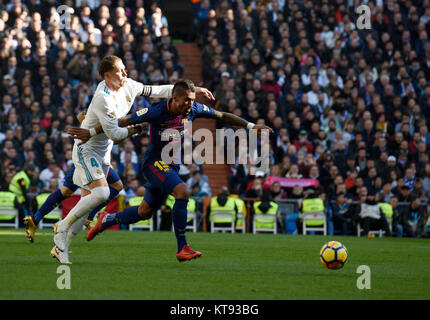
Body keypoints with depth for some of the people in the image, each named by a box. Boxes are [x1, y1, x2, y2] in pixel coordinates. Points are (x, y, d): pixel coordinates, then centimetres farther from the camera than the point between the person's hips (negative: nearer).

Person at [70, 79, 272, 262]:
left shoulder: (194, 109, -7)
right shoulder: (157, 112, -21)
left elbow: (222, 116, 5)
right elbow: (123, 122, -17)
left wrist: (250, 126, 4)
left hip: (171, 166, 7)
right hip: (154, 162, -7)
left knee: (145, 212, 16)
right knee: (182, 192, -29)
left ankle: (106, 221, 40)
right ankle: (182, 249, -25)